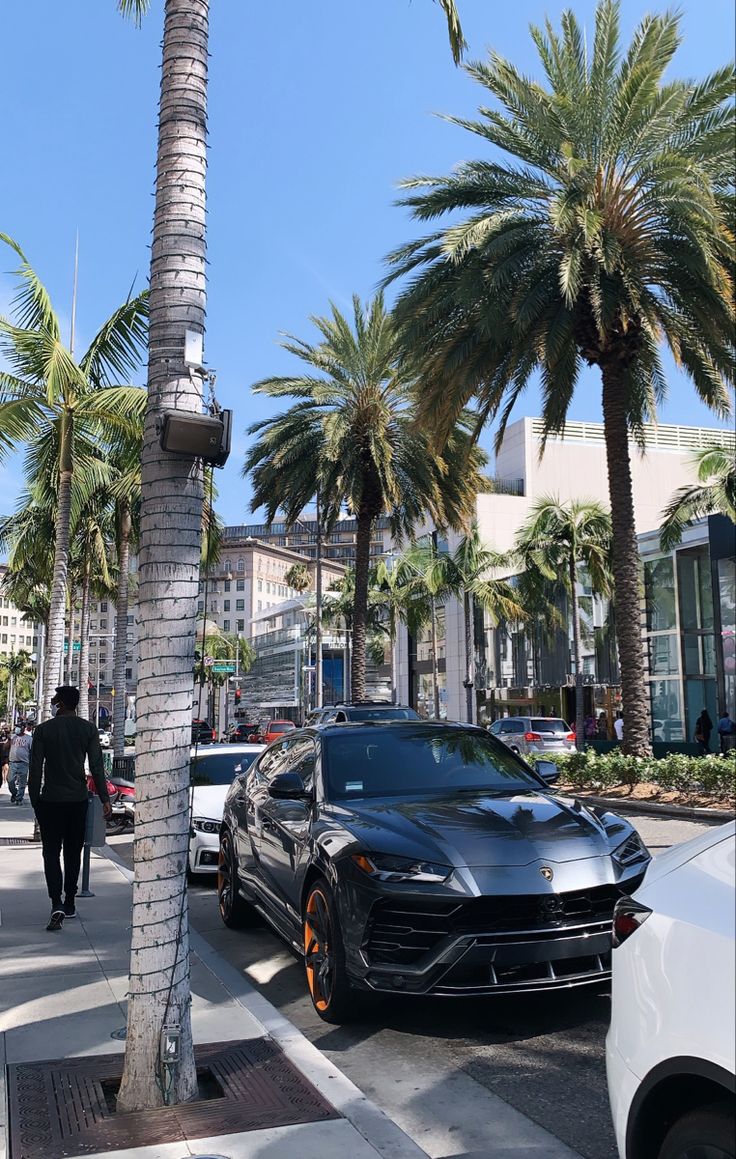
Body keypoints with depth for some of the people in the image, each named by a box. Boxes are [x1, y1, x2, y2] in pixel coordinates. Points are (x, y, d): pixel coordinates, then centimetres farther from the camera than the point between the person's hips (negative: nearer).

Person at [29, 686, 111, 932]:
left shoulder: (43, 730, -6)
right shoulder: (88, 730, -1)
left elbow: (36, 769, -5)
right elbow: (96, 766, -6)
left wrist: (34, 799, 4)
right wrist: (104, 798, -4)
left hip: (50, 801, -2)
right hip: (78, 800, 2)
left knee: (51, 852, 2)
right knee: (73, 853, 14)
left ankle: (57, 904, -15)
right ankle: (69, 903, 21)